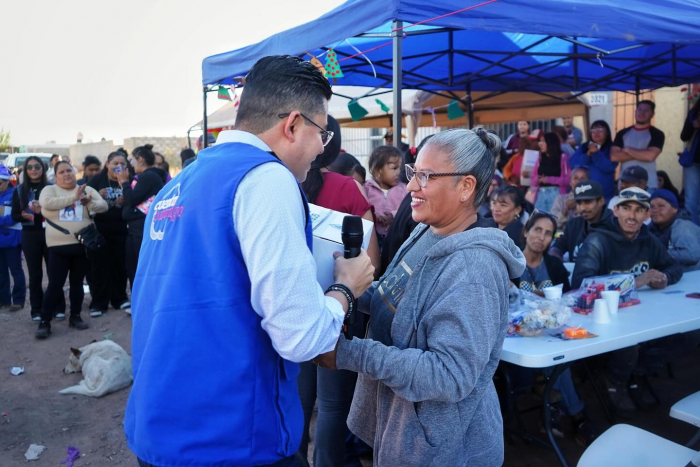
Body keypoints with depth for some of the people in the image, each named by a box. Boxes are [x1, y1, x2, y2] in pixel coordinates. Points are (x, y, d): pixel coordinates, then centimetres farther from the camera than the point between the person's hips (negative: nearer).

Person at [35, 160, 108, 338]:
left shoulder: (87, 189, 7)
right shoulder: (50, 190, 2)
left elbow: (103, 206, -3)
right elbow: (47, 203, -20)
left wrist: (90, 202, -24)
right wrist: (73, 197, -24)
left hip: (82, 245, 2)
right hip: (58, 247, -2)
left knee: (77, 283, 12)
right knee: (55, 285, -3)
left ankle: (75, 316, 24)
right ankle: (45, 321, 6)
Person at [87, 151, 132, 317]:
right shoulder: (97, 180, -1)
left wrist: (125, 201, -18)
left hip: (120, 230, 1)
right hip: (99, 230, -1)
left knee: (120, 265, 9)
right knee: (100, 266, 2)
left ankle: (119, 298, 24)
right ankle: (98, 303, 9)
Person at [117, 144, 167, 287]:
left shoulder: (149, 176, -13)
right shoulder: (146, 176, 18)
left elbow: (132, 199, -17)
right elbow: (134, 198, 20)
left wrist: (125, 182, -3)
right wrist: (125, 183, 12)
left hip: (144, 229, -10)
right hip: (136, 228, 10)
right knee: (133, 269, 14)